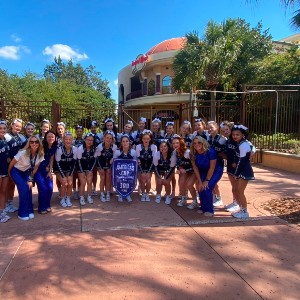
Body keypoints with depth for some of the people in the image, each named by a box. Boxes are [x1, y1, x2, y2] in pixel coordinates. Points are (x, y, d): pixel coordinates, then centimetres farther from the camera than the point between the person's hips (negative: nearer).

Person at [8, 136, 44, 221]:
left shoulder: (40, 154, -17)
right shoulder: (23, 152, -31)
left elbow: (35, 168, -4)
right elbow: (11, 163, -15)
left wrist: (31, 179, -5)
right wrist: (8, 173, -1)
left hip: (26, 172, 4)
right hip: (16, 171, -4)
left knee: (29, 187, -12)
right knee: (24, 189, -19)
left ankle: (29, 210, 8)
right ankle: (22, 213, -4)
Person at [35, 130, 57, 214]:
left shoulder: (54, 147, -2)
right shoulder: (41, 146, -18)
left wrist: (50, 171, 3)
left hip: (46, 170, 5)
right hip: (37, 170, -5)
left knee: (50, 188, -4)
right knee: (43, 189, -12)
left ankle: (47, 206, 17)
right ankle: (41, 208, 7)